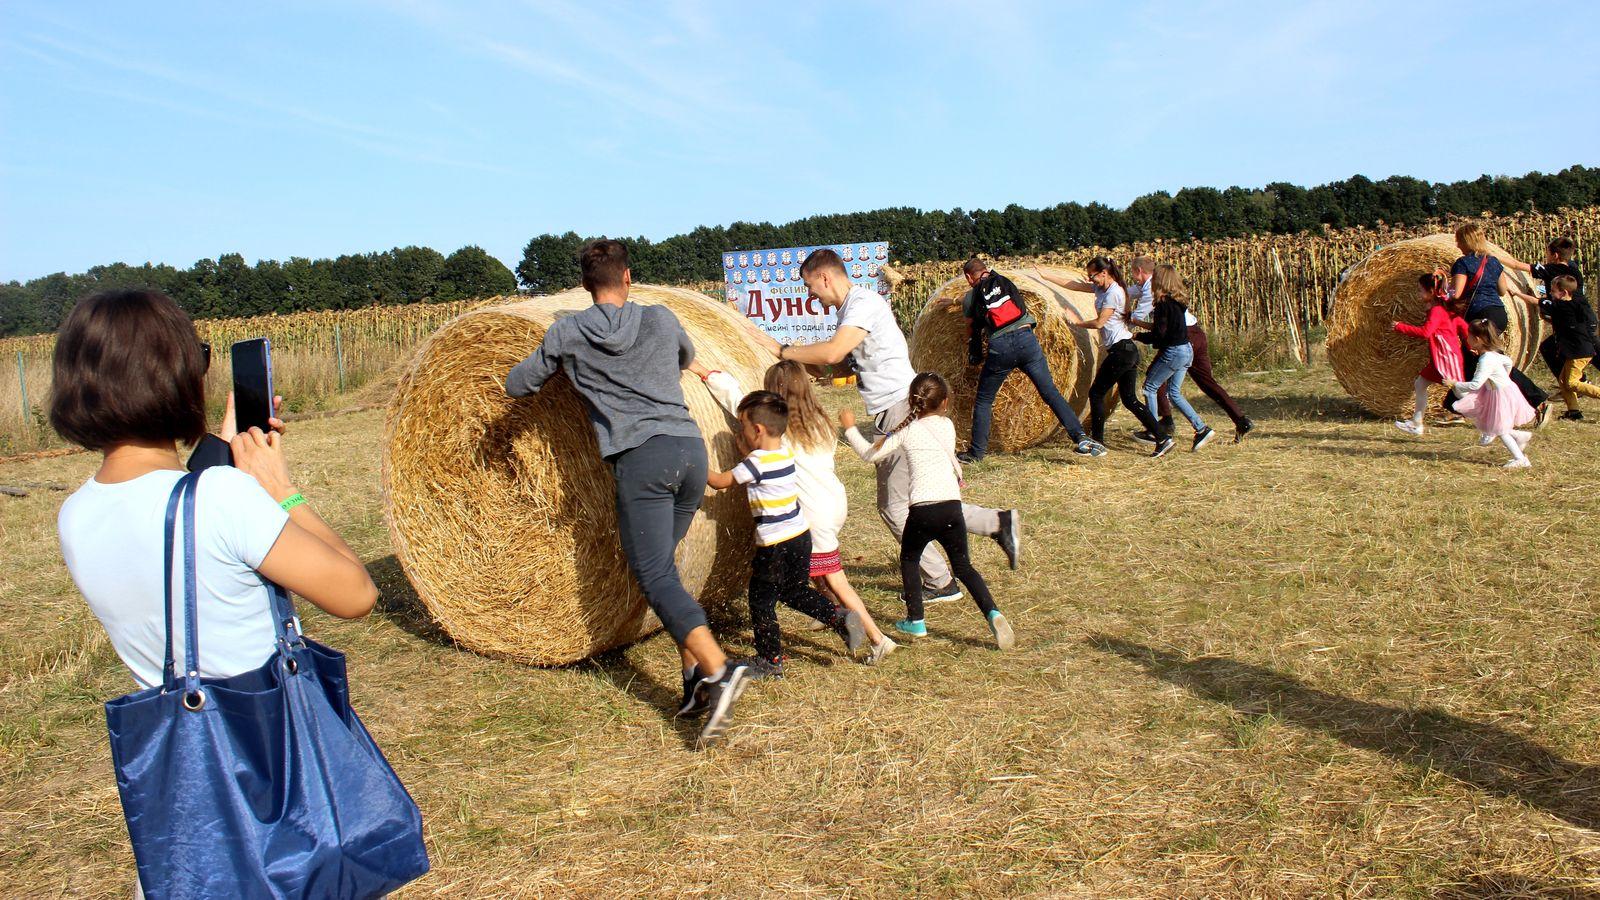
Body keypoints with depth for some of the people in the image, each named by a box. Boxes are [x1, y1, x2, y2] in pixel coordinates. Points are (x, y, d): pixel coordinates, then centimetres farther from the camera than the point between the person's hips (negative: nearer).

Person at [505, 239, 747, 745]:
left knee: (656, 578, -8)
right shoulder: (661, 319, 13)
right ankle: (696, 676, 12)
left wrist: (560, 367, 35)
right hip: (691, 448, 4)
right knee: (660, 565, 19)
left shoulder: (567, 334, 7)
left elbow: (516, 387, 19)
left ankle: (719, 670, -28)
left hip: (640, 458, -4)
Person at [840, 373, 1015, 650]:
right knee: (963, 566, 13)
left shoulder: (906, 431, 6)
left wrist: (850, 427, 25)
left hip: (922, 510, -2)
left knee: (909, 560, 22)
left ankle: (915, 621, 22)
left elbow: (870, 454, 13)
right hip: (951, 507, 2)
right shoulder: (947, 426, 12)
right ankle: (993, 614, -6)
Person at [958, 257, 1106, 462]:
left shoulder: (971, 297, 13)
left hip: (999, 347, -2)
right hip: (1026, 339, 2)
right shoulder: (1005, 282, 18)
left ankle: (975, 452, 15)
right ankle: (1080, 438, -7)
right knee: (1050, 391, 3)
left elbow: (972, 329, 22)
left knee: (984, 400, 13)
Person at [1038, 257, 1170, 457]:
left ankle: (1097, 441, 7)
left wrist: (1077, 322, -1)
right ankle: (1163, 438, 3)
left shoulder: (1114, 292, -13)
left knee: (1096, 393, 0)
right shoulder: (1102, 288, 15)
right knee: (1129, 399, 7)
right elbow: (1071, 284, 18)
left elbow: (1099, 322, -15)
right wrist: (1045, 275, 18)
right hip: (1129, 350, 10)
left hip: (1121, 350, -10)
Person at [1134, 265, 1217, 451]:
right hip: (1186, 350, 9)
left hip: (1173, 352, -9)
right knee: (1174, 392, 15)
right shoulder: (1178, 301, 10)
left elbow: (1159, 336, -18)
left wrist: (1137, 336, -5)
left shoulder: (1164, 304, -17)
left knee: (1150, 387, 4)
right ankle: (1202, 429, 10)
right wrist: (1150, 325, 22)